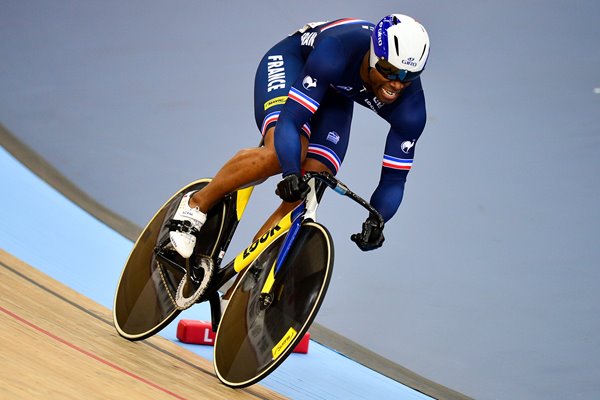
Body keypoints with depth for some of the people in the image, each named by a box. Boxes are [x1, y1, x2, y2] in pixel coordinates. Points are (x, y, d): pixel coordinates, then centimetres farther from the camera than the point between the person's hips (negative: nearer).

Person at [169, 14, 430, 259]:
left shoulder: (411, 106, -30)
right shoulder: (337, 52, -42)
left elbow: (394, 178, -23)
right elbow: (289, 121, -44)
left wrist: (375, 222, -40)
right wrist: (291, 174, -60)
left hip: (335, 97, 4)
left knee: (304, 198, -14)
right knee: (280, 154, -33)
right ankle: (197, 204, -11)